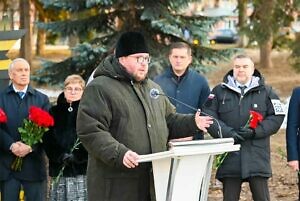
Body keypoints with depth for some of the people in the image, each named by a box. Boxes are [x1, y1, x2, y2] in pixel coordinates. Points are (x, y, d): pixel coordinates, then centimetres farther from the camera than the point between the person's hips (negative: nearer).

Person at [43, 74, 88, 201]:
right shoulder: (55, 112, 14)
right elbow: (47, 139, 7)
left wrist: (77, 156, -13)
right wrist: (60, 156, -9)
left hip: (82, 169, -3)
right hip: (58, 170, 3)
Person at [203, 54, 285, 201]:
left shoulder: (266, 92, 10)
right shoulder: (219, 91, 12)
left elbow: (277, 117, 2)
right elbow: (208, 116, 1)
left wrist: (255, 131, -12)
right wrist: (228, 132, -13)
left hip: (257, 155, -1)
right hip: (229, 157, 1)